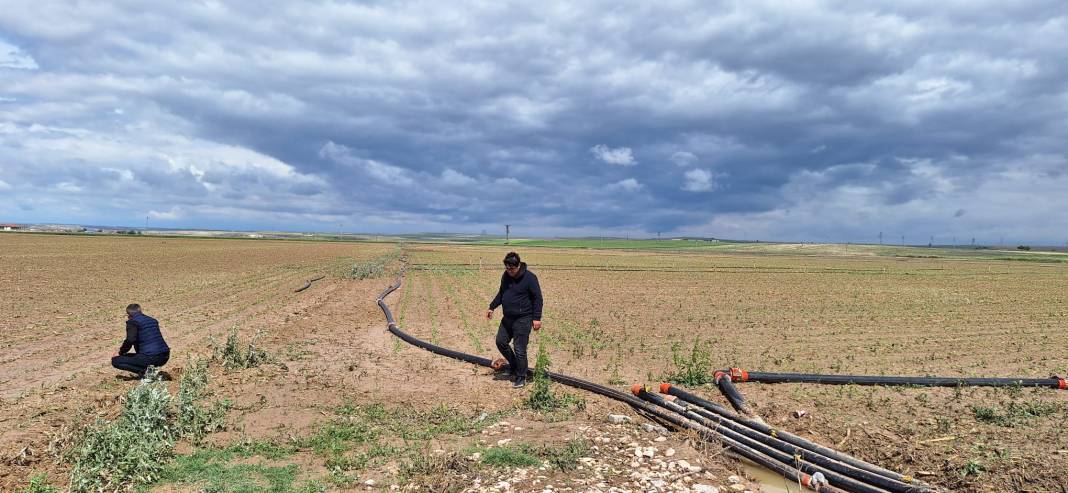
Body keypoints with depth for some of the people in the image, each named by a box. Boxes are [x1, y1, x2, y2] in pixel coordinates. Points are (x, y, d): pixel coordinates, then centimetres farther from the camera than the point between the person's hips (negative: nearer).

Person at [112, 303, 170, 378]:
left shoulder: (132, 322, 0)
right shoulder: (153, 320, 22)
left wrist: (121, 352, 3)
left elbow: (130, 340, -15)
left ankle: (144, 370, -6)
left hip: (149, 357, -7)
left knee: (115, 361, 8)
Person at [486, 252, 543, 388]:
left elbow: (537, 298, -12)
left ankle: (521, 378, 11)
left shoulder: (529, 278, -15)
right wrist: (492, 307, 12)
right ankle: (514, 365, 32)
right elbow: (501, 294, 20)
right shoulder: (505, 276, 5)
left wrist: (536, 318, -17)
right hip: (507, 318, 7)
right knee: (501, 342, 10)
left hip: (523, 319, -7)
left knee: (519, 349, -4)